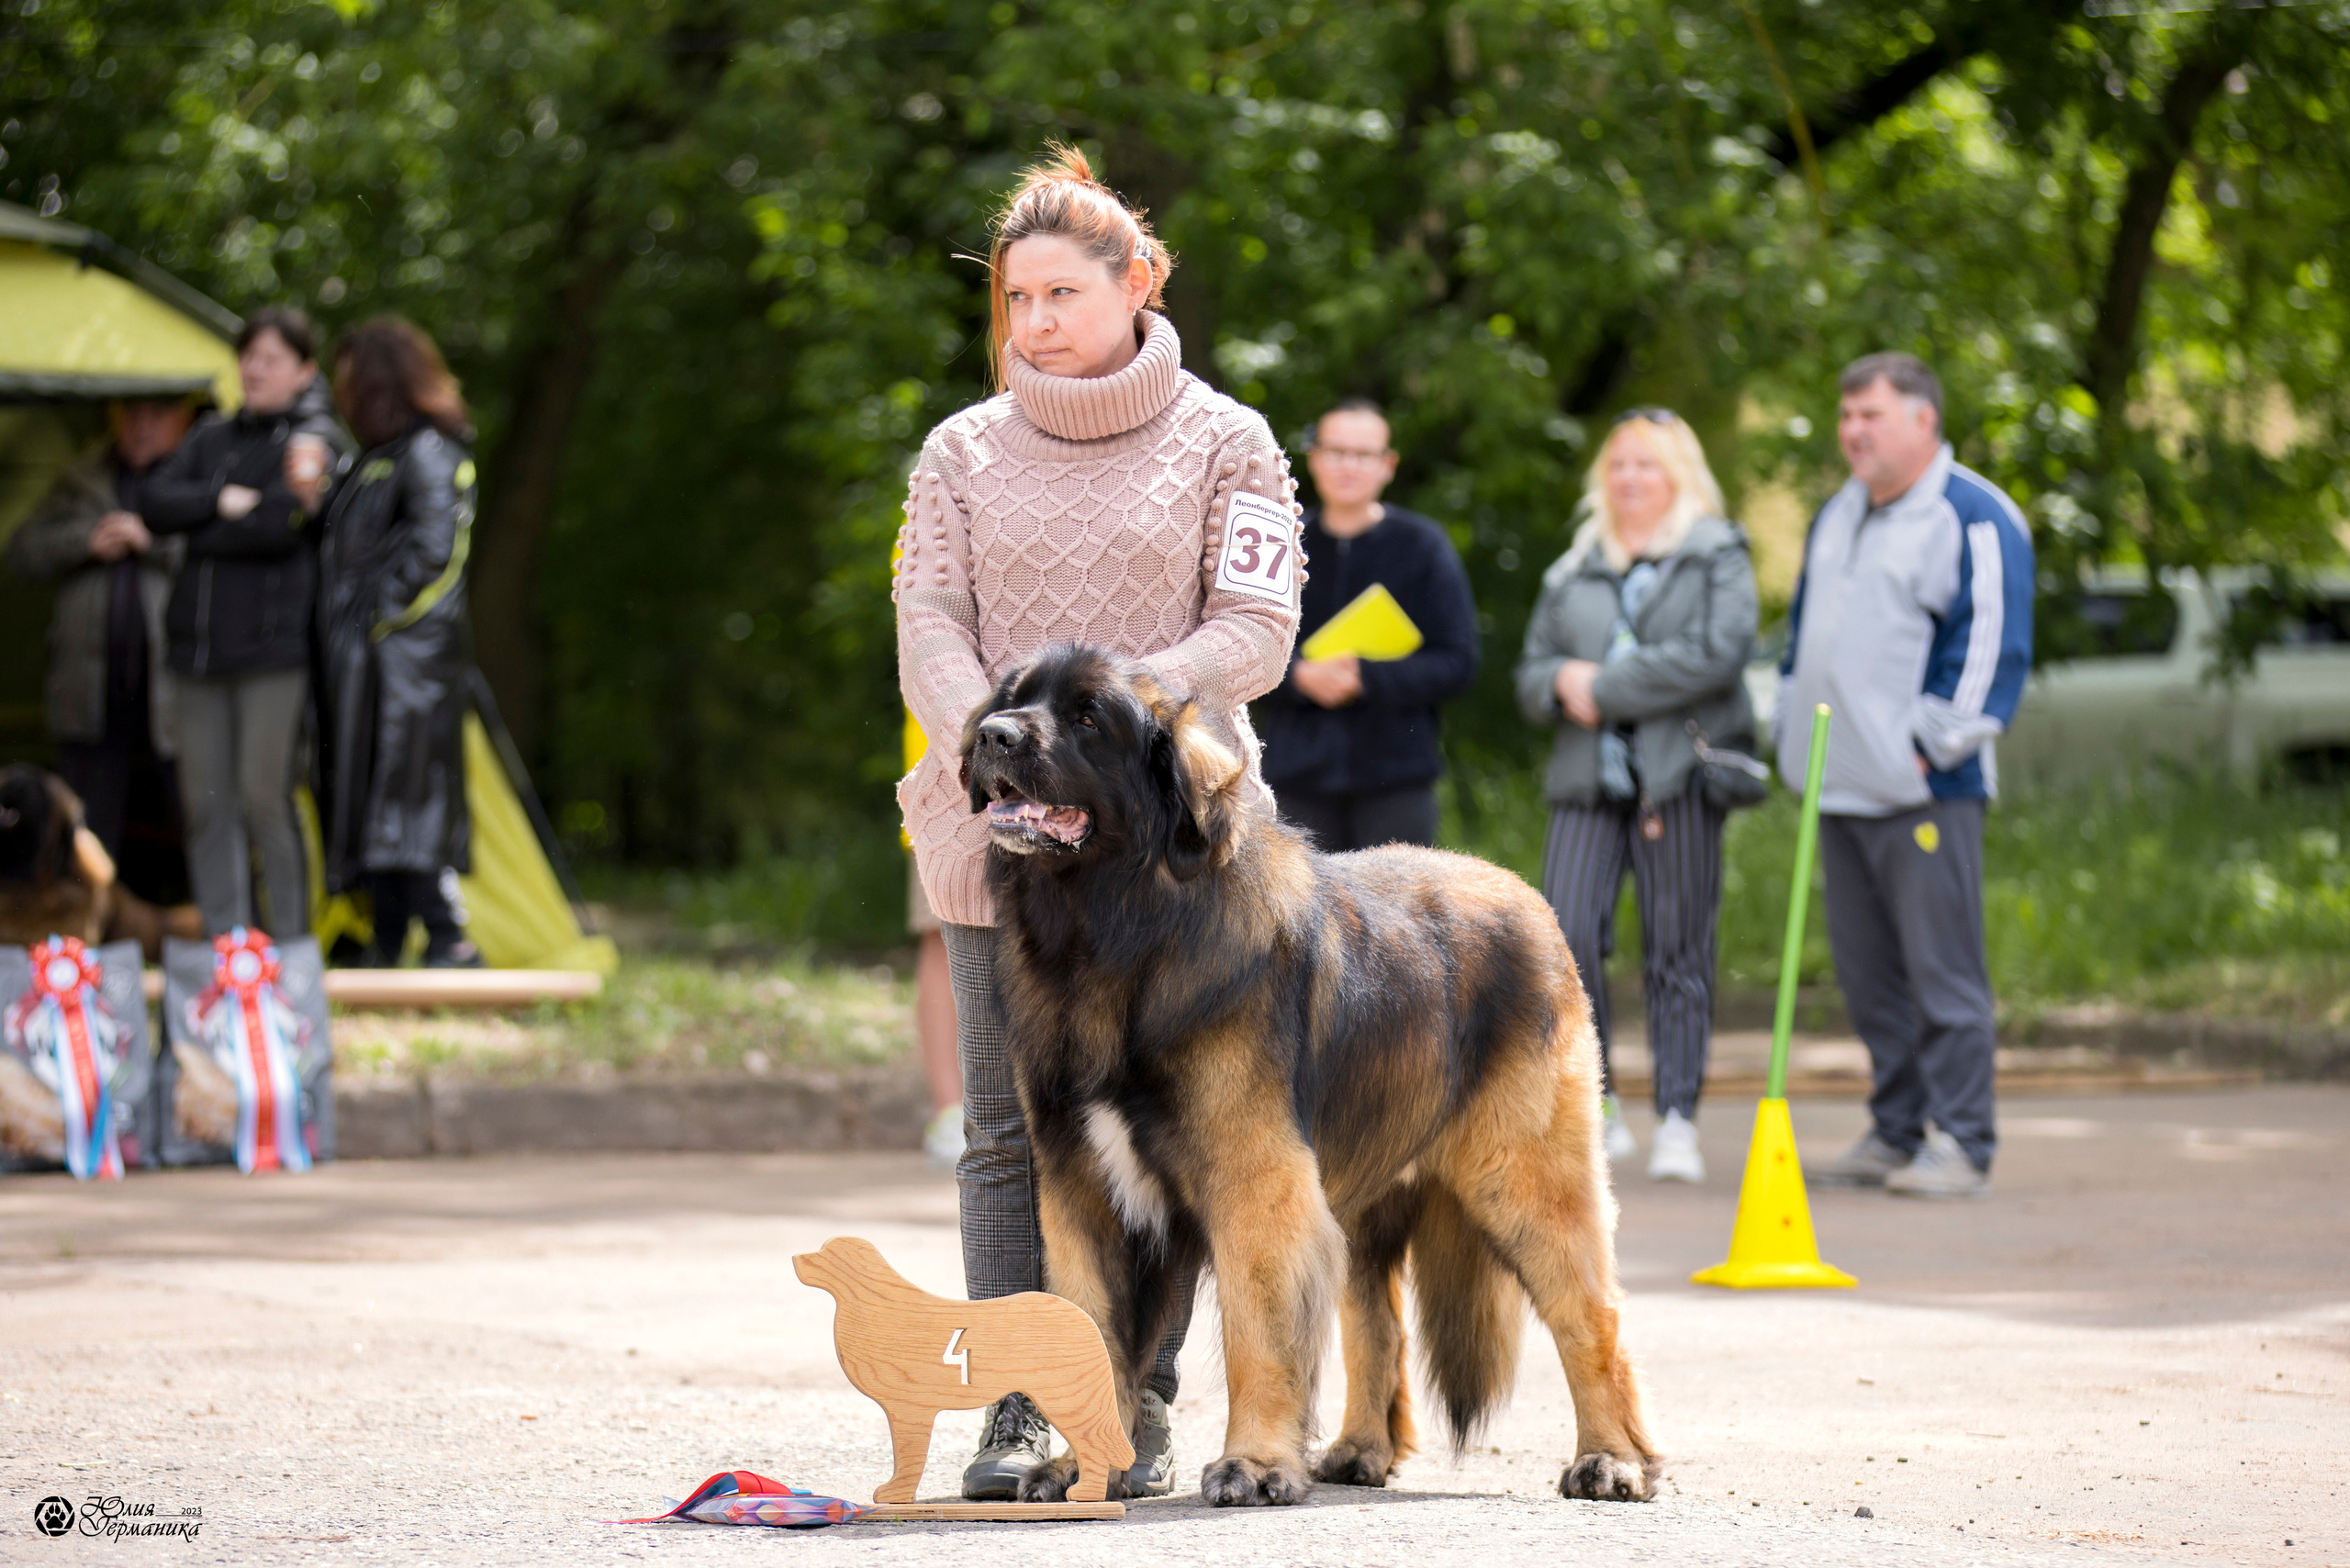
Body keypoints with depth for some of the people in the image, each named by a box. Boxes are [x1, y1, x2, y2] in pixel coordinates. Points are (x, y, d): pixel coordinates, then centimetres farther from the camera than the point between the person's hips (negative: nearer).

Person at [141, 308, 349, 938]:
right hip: (201, 645, 6)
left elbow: (279, 526, -15)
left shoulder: (318, 441, 0)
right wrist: (222, 501, -10)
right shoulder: (212, 441, 19)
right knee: (206, 802, 3)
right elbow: (157, 502, 4)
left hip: (273, 647, -6)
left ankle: (289, 945, -2)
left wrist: (199, 529, -4)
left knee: (264, 795, -10)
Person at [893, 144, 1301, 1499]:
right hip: (997, 840, 2)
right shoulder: (964, 452, 11)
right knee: (1011, 1132, 0)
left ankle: (1140, 1405, 6)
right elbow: (930, 631, 3)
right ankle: (1017, 1408, 2)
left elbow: (1255, 629, -5)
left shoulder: (1222, 444, 4)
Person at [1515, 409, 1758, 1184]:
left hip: (1678, 775, -3)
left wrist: (1605, 687, -9)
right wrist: (1563, 683, -5)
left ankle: (1677, 1121, 2)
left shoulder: (1718, 558, 8)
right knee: (1566, 938, -11)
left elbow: (1718, 654, -9)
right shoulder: (1573, 573, 21)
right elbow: (1531, 674, 20)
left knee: (1678, 951, -3)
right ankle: (1597, 1110, 1)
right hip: (1586, 776, 3)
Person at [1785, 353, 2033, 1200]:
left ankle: (1961, 1145, -5)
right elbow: (1803, 629, 28)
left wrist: (1933, 745, -14)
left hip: (1923, 795, -8)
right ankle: (1894, 1133, 16)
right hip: (1840, 789, 8)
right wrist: (1794, 732, 19)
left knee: (1943, 970, -8)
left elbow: (1992, 644, -12)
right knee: (1867, 973, 10)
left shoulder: (1973, 518, -7)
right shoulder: (1836, 517, 20)